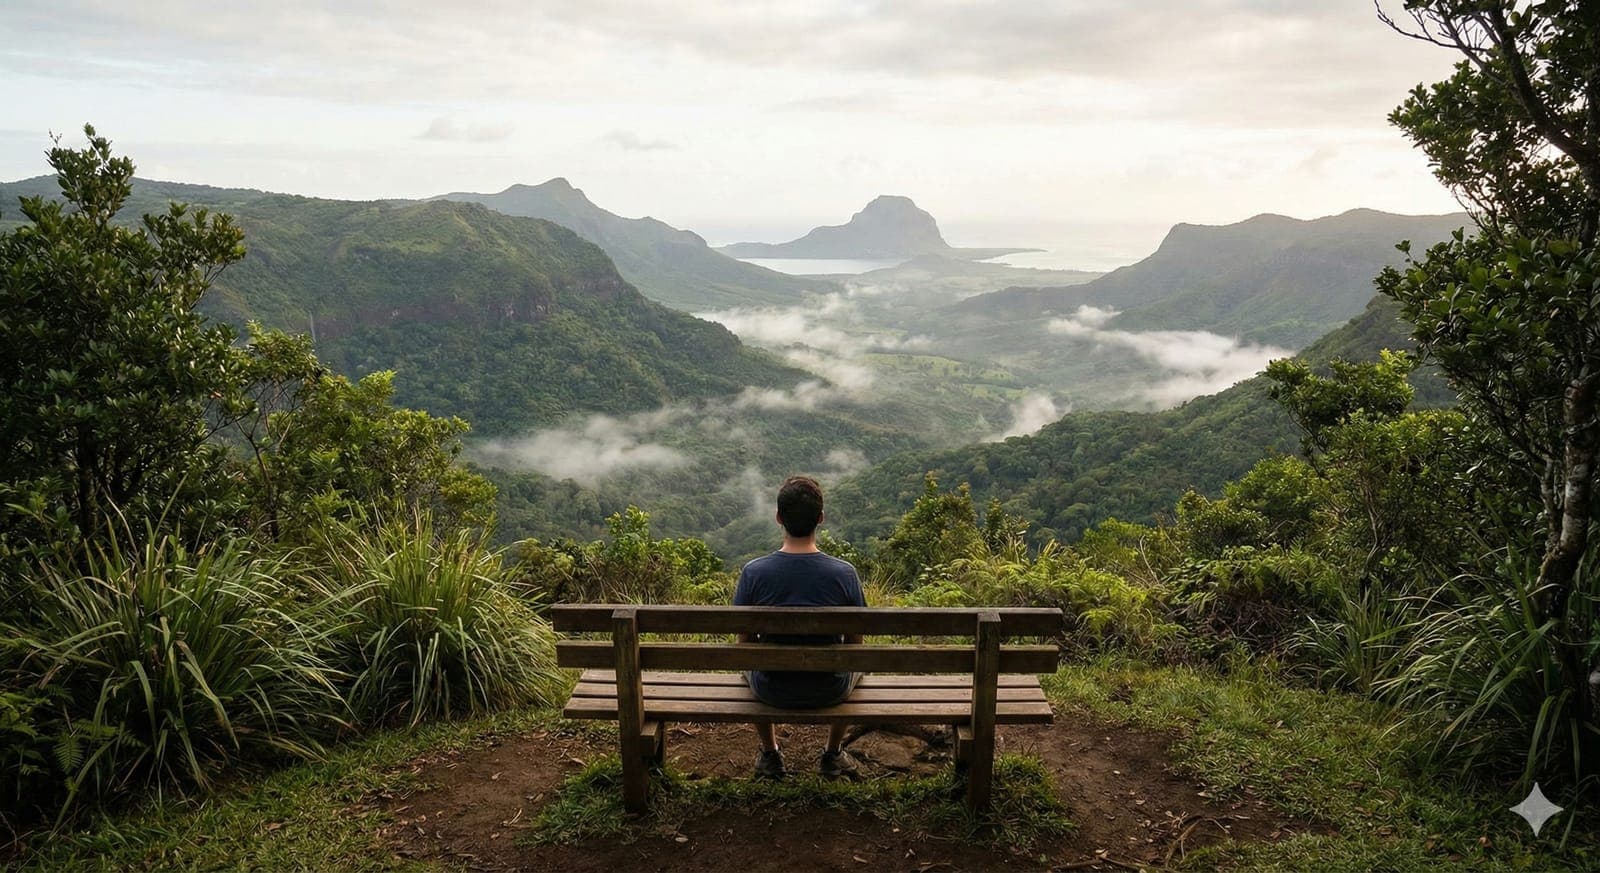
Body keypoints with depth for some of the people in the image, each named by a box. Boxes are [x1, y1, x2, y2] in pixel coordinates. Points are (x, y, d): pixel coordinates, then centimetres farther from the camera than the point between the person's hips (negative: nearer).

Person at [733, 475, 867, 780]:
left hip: (772, 691, 0)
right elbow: (854, 644, -7)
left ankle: (770, 755, 41)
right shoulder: (844, 573, -19)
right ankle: (833, 755, 41)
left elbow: (746, 642, -6)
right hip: (830, 691, 0)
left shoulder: (753, 572, -19)